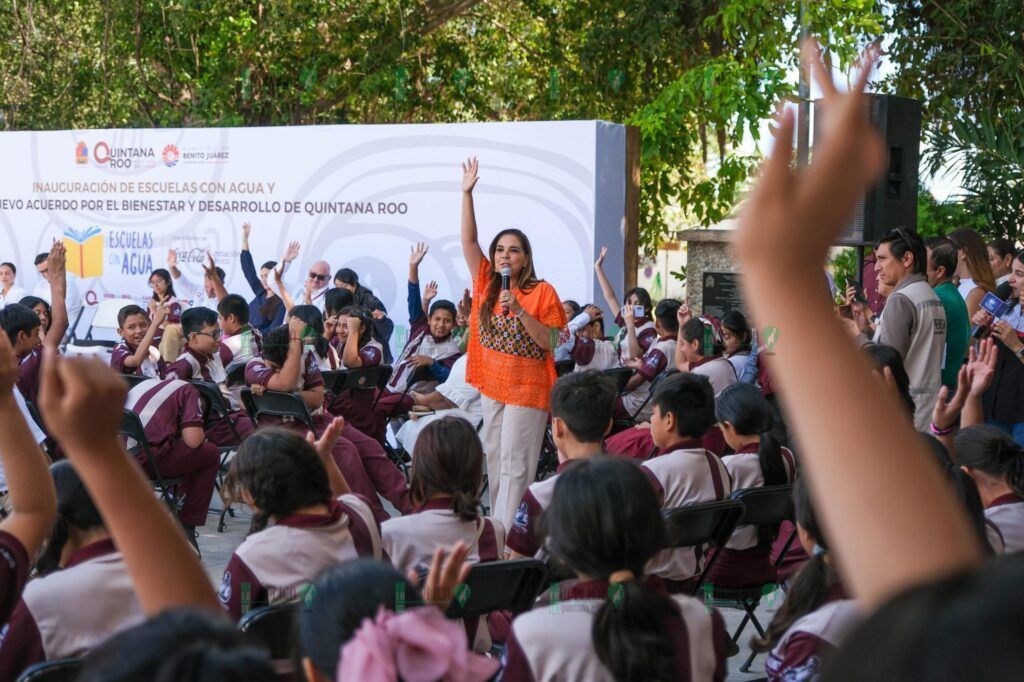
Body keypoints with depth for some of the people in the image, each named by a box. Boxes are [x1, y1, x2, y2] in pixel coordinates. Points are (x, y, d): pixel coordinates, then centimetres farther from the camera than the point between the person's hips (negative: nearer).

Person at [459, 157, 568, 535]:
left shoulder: (542, 292, -8)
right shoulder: (487, 284, 5)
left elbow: (549, 342, -12)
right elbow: (468, 241, -2)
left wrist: (520, 311, -24)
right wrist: (467, 193, -9)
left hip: (527, 389, -6)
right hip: (492, 384, 6)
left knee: (515, 464, -6)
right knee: (494, 458, 12)